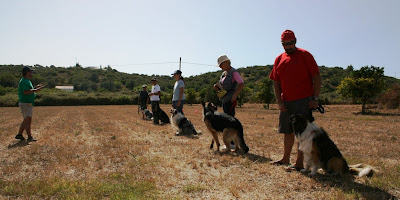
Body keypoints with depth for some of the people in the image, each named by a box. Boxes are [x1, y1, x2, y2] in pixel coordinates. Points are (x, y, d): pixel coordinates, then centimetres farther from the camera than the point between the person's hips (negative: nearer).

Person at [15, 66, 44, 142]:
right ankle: (29, 137, -1)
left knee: (26, 120, 16)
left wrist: (35, 88, 12)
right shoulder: (24, 81, -16)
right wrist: (35, 90, -22)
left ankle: (19, 134, 24)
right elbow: (26, 92, -27)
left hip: (28, 103, 10)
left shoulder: (27, 81, 16)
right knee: (28, 120, -6)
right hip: (25, 103, -10)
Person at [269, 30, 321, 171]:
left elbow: (316, 78, -4)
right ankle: (286, 159, 28)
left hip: (304, 101, -5)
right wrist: (279, 101, 0)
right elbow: (276, 82, 10)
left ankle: (299, 163, 5)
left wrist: (315, 99, -10)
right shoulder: (279, 59, 10)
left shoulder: (305, 55, -3)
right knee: (288, 132, 15)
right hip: (286, 102, 5)